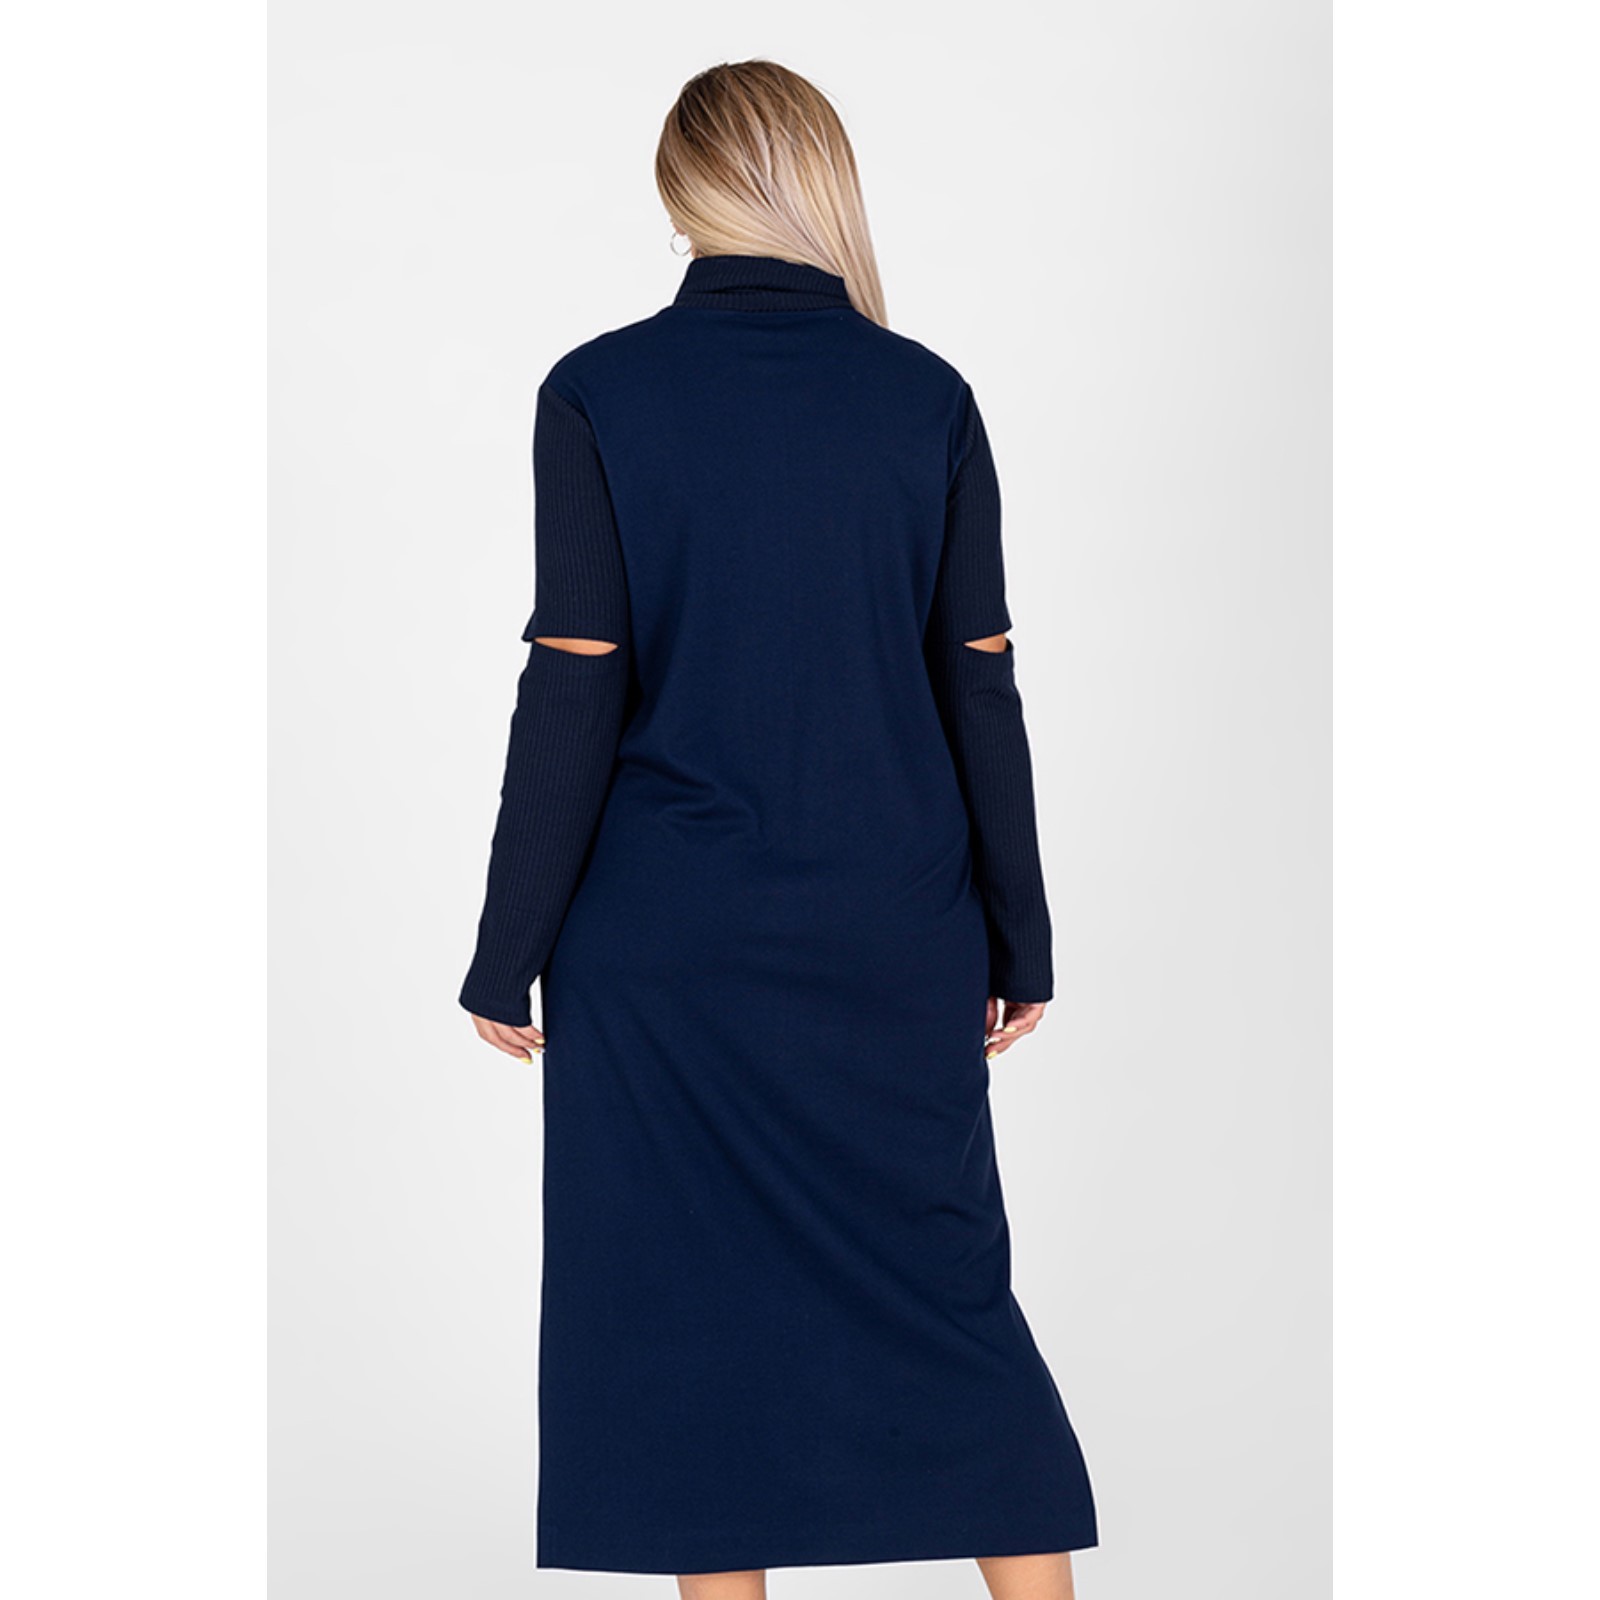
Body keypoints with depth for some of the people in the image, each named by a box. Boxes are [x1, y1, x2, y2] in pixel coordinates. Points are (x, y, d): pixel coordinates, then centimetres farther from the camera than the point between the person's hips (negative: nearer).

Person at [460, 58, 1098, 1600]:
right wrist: (1020, 943, 8)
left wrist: (506, 957, -2)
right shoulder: (927, 398, 0)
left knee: (689, 1299, 9)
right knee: (943, 1285, 11)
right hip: (895, 939, 2)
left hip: (667, 941, -2)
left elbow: (572, 695, -9)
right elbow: (980, 690, 1)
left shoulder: (597, 394, -6)